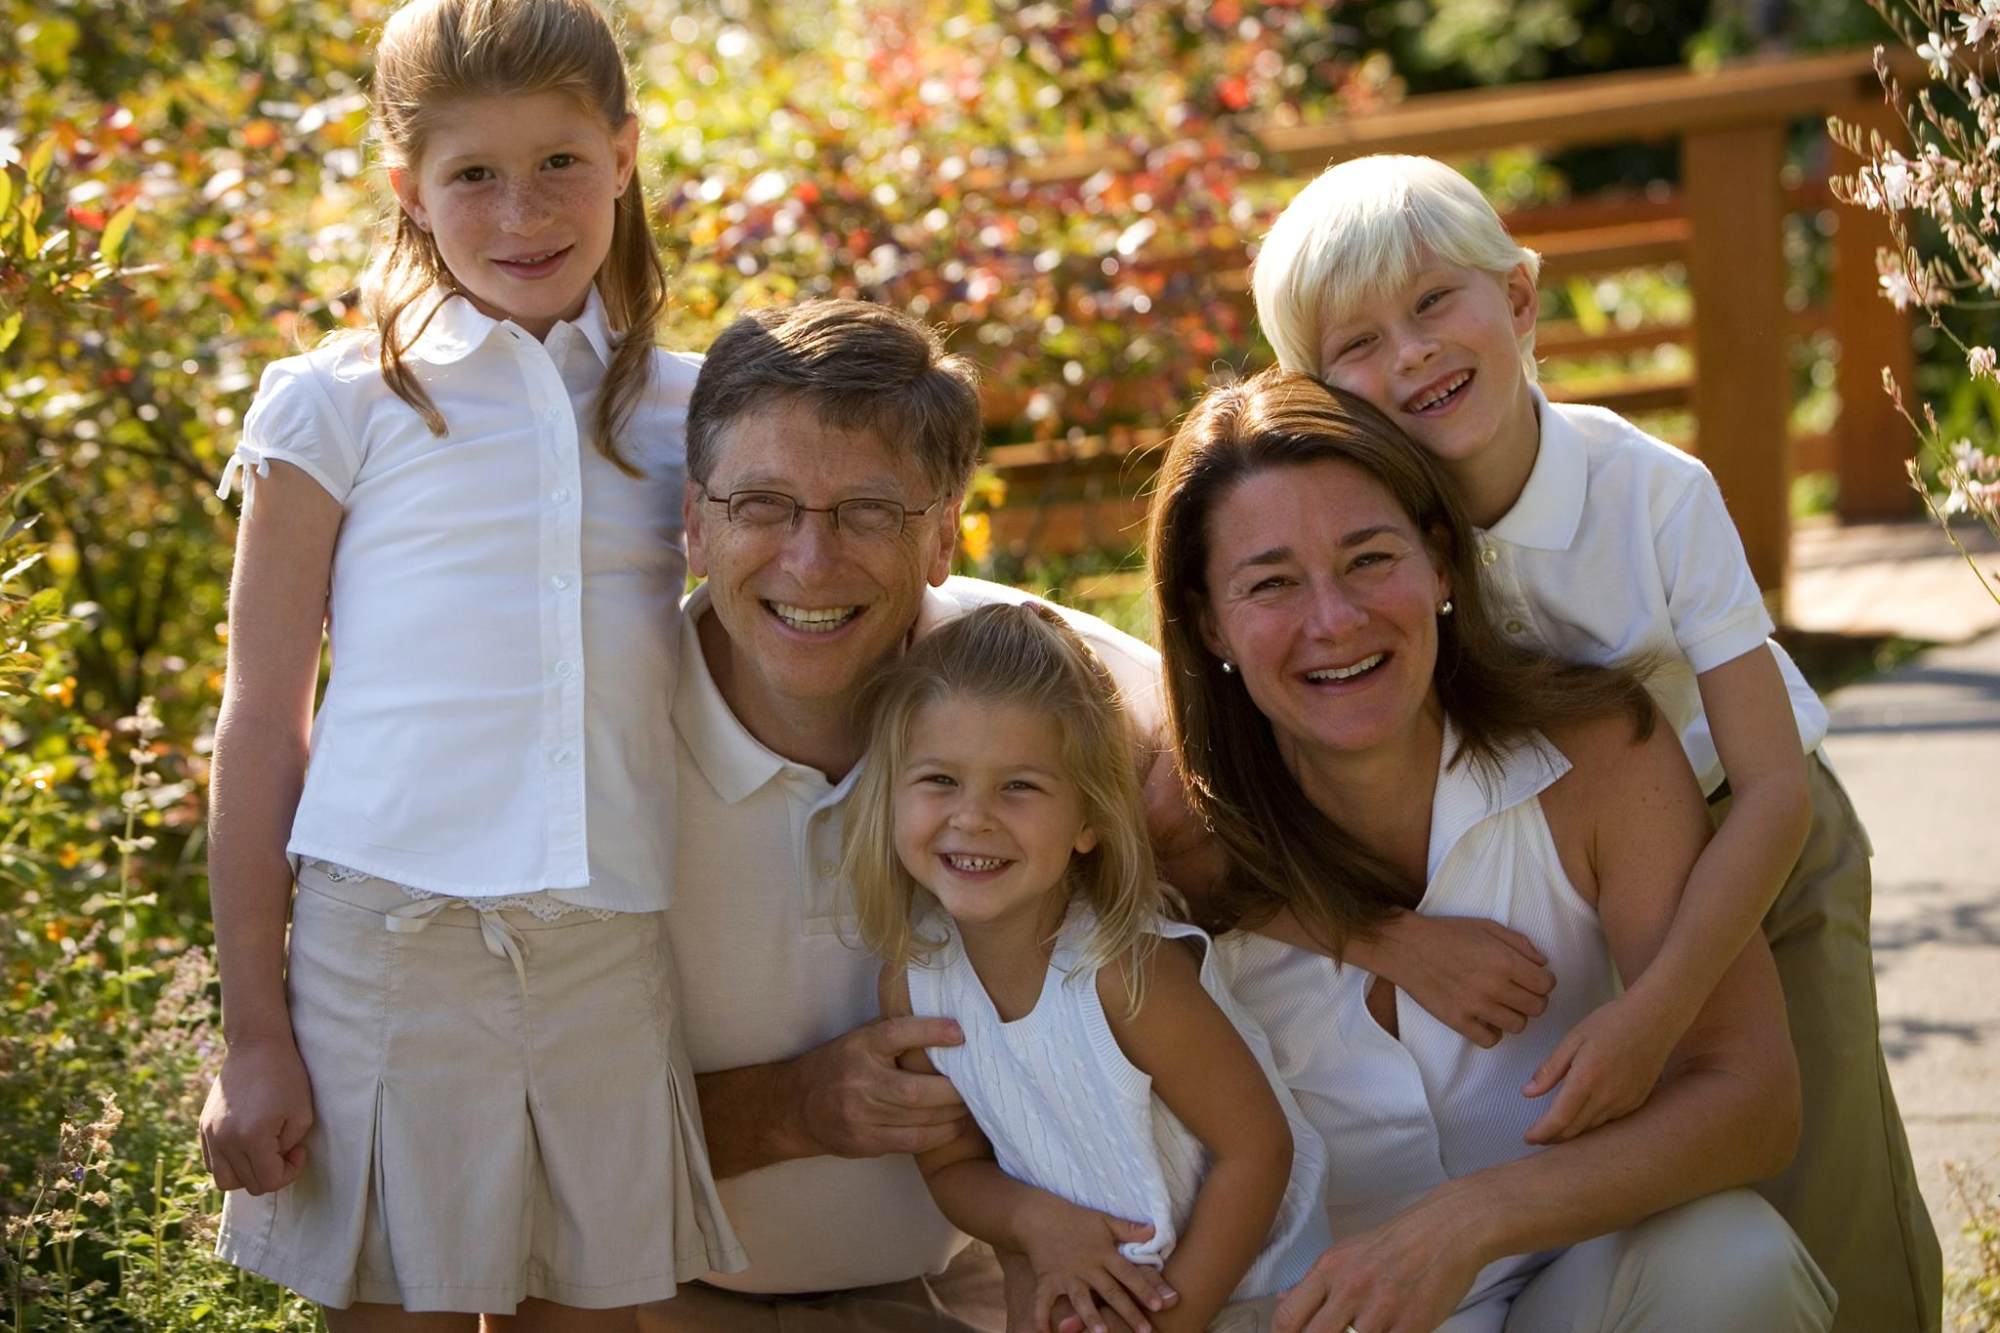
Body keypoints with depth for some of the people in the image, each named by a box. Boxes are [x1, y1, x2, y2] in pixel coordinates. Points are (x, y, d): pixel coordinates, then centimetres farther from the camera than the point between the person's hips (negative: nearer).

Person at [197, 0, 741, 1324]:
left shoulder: (686, 414, 10)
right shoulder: (339, 407, 2)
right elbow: (263, 721, 2)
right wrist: (252, 1037, 0)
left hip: (616, 957, 3)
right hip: (392, 948, -2)